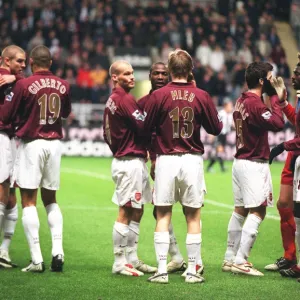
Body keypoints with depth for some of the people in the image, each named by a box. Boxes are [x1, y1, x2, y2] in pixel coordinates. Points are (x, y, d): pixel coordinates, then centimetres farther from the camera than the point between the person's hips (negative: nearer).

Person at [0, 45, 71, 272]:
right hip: (55, 143, 4)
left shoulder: (24, 85, -12)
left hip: (32, 144, -4)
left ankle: (37, 260, -5)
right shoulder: (63, 86, 2)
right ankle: (58, 251, 5)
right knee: (51, 200, 17)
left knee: (29, 201, 0)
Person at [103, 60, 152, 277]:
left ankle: (130, 259, 20)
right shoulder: (125, 99, -15)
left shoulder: (112, 100, 15)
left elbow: (107, 134, 21)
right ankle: (120, 262, -3)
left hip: (121, 159, 10)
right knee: (126, 212, -6)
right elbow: (143, 127, -20)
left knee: (134, 211, 15)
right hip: (132, 160, -10)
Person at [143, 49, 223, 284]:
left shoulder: (158, 96, -7)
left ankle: (162, 270, 2)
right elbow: (216, 129, 4)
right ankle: (193, 271, 9)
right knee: (193, 217, 8)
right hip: (192, 159, 1)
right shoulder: (201, 96, -4)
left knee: (163, 216, 6)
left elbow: (146, 130, -2)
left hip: (166, 159, 0)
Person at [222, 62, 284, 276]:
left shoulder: (241, 101, 9)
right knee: (257, 212, -7)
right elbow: (278, 123, -23)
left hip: (240, 160, 9)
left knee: (240, 210, 14)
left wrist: (274, 99, 5)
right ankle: (241, 261, -10)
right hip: (254, 164, -9)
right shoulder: (255, 104, -18)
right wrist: (275, 99, -11)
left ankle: (230, 259, 18)